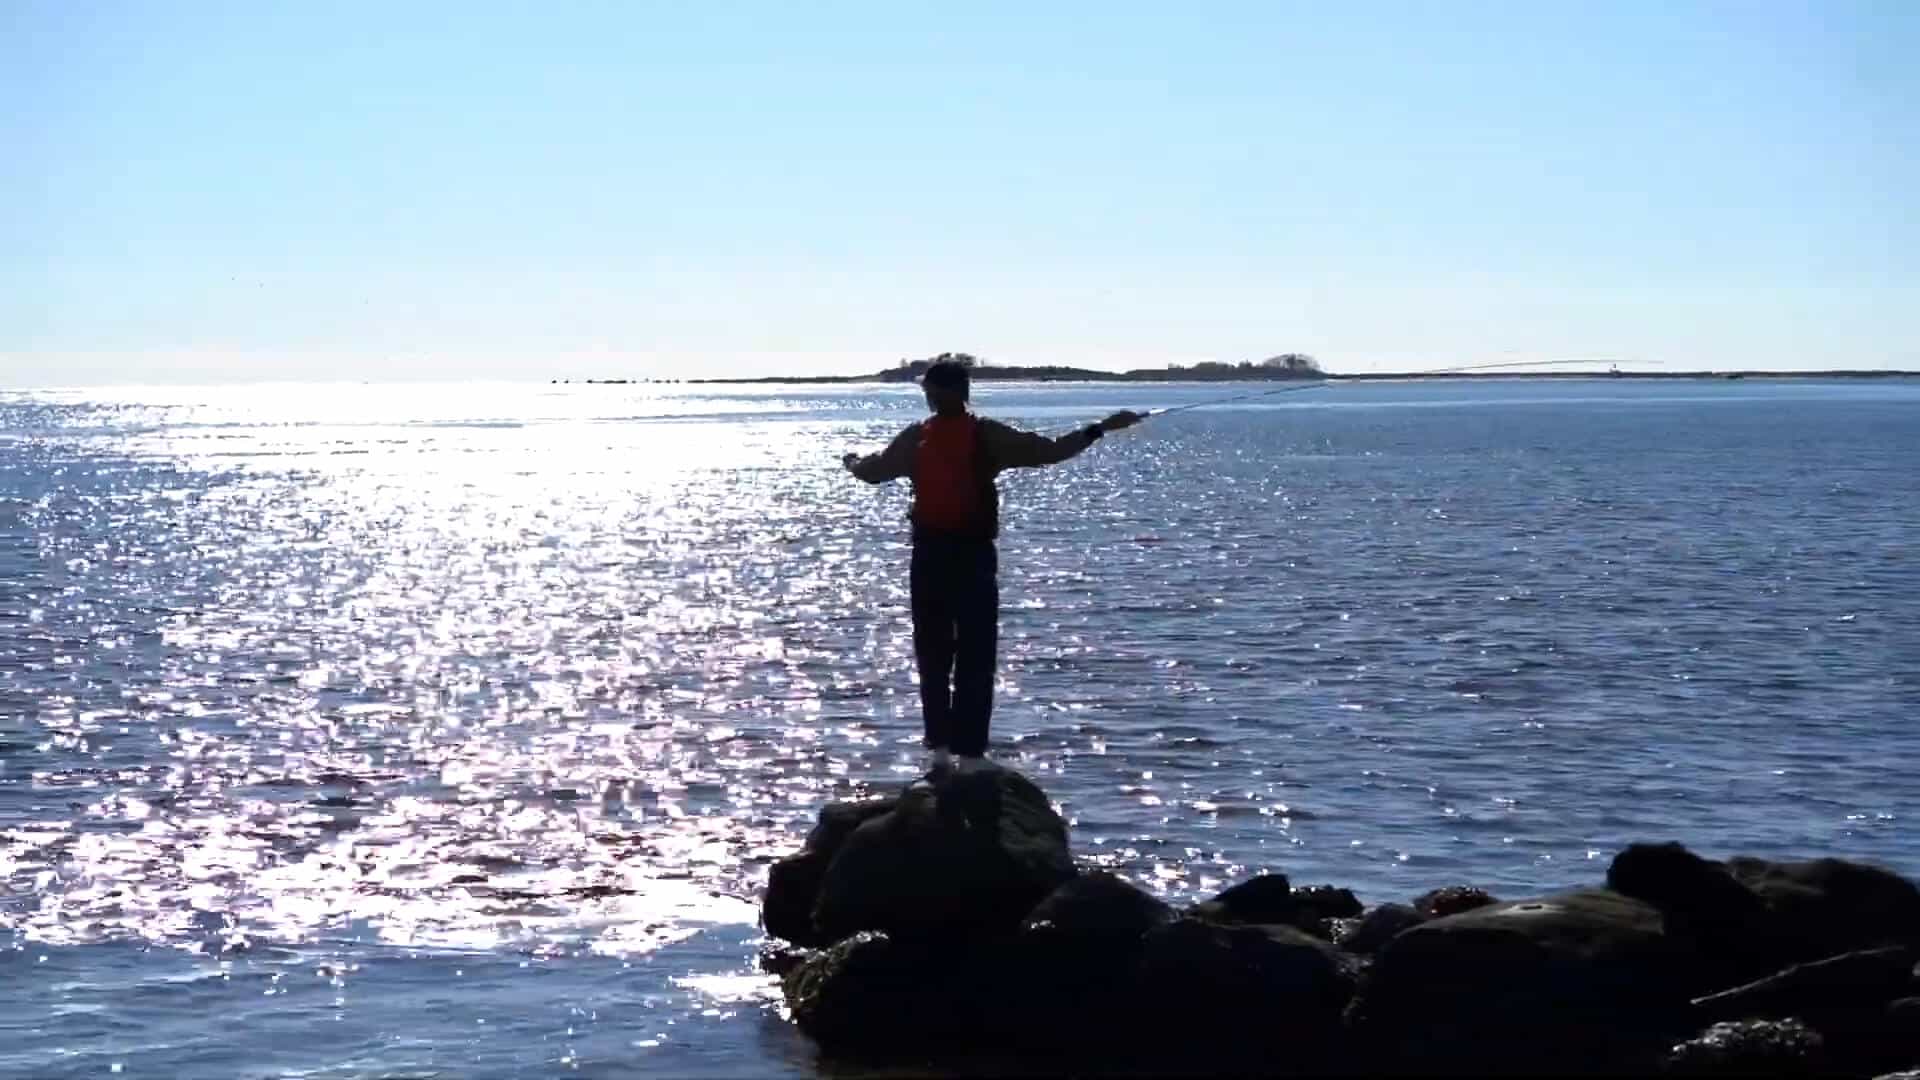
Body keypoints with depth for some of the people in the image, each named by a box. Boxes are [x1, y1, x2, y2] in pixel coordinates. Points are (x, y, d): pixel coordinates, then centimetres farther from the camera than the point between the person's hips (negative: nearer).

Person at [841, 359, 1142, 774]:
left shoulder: (916, 438, 2)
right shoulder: (987, 435, -4)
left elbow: (872, 471, 16)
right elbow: (1050, 452, -6)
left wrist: (852, 462, 39)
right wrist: (1100, 429, 3)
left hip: (929, 555, 2)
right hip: (975, 554, -2)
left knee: (932, 655, 11)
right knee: (976, 659, 2)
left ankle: (938, 748, 5)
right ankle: (969, 753, -2)